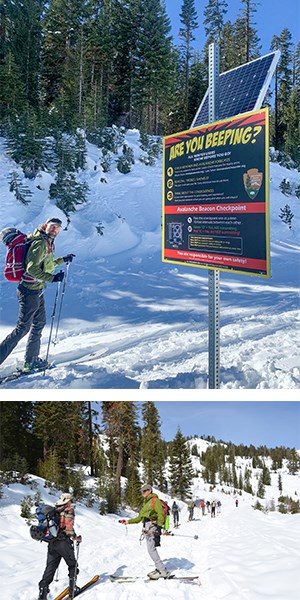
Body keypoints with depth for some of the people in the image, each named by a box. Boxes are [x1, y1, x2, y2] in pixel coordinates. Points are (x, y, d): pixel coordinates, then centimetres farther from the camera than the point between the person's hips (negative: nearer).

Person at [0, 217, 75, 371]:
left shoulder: (47, 242, 12)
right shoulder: (41, 243, -19)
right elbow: (32, 268, -26)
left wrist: (63, 260, 29)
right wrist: (52, 278, -29)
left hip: (37, 290, 10)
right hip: (30, 291, -10)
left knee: (39, 323, 18)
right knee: (22, 328, -5)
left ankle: (31, 360, 29)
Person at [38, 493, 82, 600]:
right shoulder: (69, 510, -4)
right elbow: (69, 526, -16)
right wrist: (76, 538, -4)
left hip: (51, 543, 6)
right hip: (63, 542, -5)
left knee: (50, 568, 6)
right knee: (72, 565, 14)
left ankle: (43, 589, -8)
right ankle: (72, 589, 17)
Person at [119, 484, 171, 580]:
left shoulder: (155, 500, -2)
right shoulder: (146, 503, 24)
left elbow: (161, 514, -13)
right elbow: (139, 518, 27)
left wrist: (159, 526, -23)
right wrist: (128, 521, 23)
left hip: (153, 527, -8)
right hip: (147, 528, 9)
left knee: (151, 549, -14)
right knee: (151, 549, 4)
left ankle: (163, 571, -14)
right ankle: (159, 568, 8)